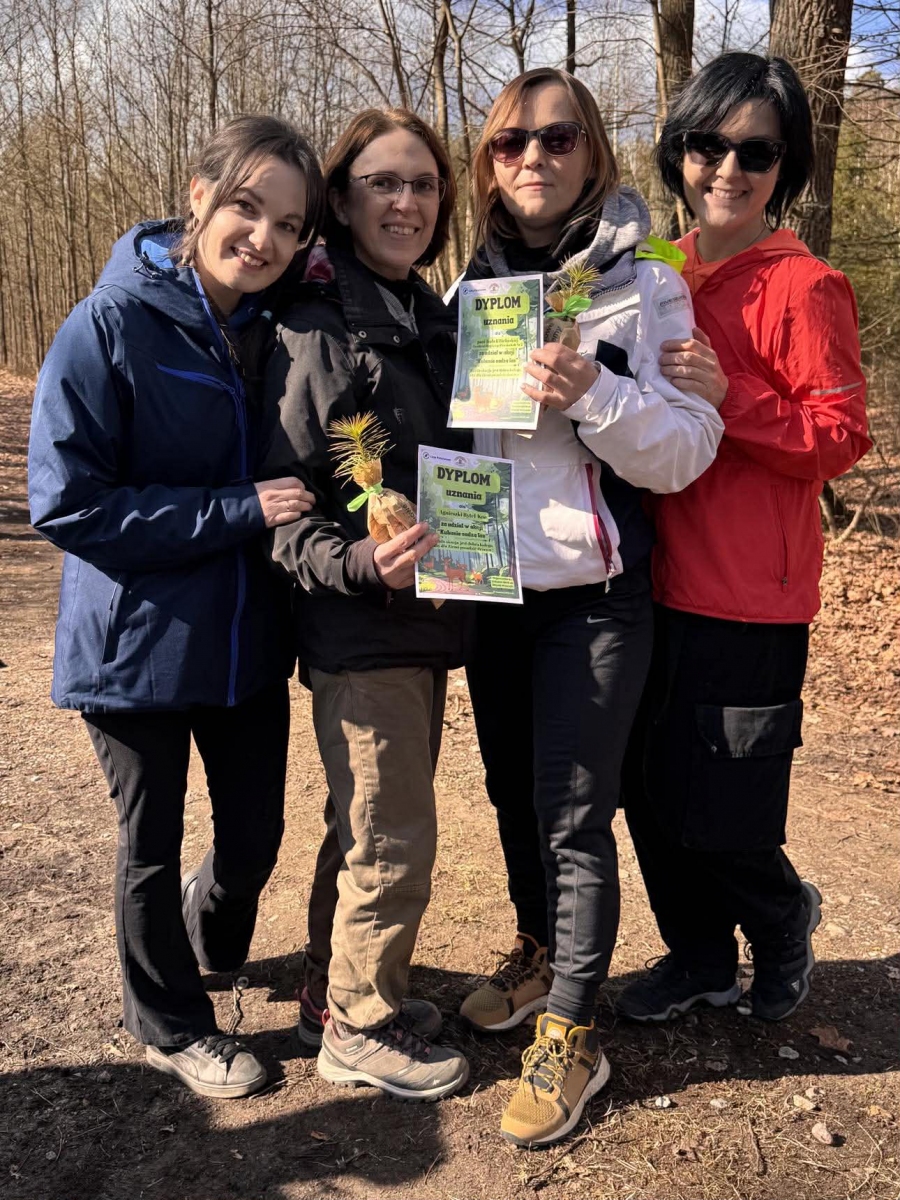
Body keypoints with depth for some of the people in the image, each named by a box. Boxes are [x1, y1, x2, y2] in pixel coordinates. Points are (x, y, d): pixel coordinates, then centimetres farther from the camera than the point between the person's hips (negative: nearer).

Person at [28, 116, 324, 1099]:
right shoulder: (111, 326, -15)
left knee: (255, 834, 17)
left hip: (248, 640, 5)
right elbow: (65, 503, -18)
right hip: (138, 644, -5)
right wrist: (237, 511, -23)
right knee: (153, 848, 13)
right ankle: (171, 1024, 39)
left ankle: (212, 942, 52)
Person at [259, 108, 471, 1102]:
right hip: (359, 630, -8)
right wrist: (361, 563, -30)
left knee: (372, 825, 19)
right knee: (392, 839, 2)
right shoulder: (319, 330, -13)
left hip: (423, 619, 8)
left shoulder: (431, 321, 12)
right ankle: (359, 1030, 24)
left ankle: (336, 996, 37)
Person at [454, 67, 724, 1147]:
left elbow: (687, 448, -9)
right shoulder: (472, 283, 8)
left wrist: (596, 395, -26)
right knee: (512, 790, 17)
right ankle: (539, 953, 40)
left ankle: (570, 1035, 17)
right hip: (493, 585, 5)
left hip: (594, 592, -5)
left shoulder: (643, 279, -5)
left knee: (572, 814, 0)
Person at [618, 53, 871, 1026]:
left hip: (751, 601, -6)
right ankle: (698, 960, 36)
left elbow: (839, 438, -12)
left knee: (720, 818, 1)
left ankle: (784, 918, 35)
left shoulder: (805, 287, -8)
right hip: (657, 581, 6)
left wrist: (730, 396, -24)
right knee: (648, 793, 12)